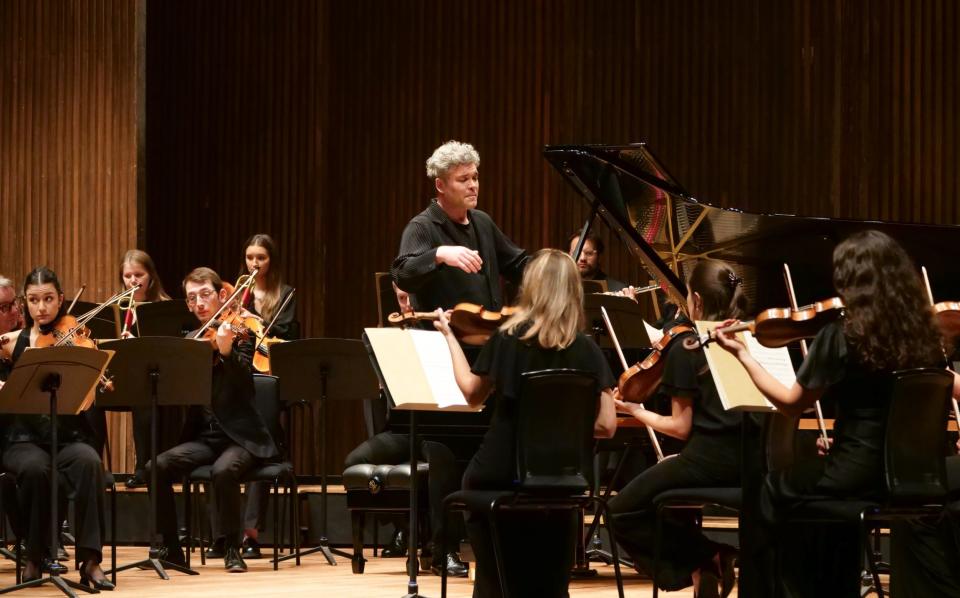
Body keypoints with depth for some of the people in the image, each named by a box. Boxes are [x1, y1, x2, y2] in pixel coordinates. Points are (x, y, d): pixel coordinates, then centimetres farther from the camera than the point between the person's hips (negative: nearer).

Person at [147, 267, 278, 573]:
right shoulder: (189, 341, 12)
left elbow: (243, 380, -20)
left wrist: (225, 351, -39)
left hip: (241, 436, -5)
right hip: (203, 436, 5)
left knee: (223, 470, -35)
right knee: (158, 466, -21)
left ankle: (232, 548, -17)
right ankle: (170, 547, -7)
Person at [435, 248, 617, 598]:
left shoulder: (506, 338, -5)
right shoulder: (586, 350, -4)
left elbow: (472, 394, 10)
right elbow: (606, 426, -6)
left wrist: (449, 337, 21)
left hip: (496, 477, 0)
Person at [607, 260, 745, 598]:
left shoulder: (684, 348, -8)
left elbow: (681, 427, -8)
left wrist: (635, 411, 6)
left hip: (708, 461, -6)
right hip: (750, 462, 6)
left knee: (622, 514, 13)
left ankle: (699, 561, -1)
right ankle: (715, 556, 13)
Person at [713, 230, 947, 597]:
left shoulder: (839, 336, -15)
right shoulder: (921, 332, 0)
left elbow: (790, 404, -5)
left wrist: (742, 354, 4)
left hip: (859, 476, -6)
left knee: (776, 490, 23)